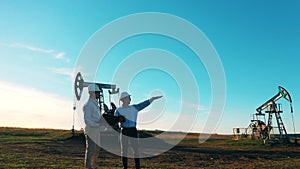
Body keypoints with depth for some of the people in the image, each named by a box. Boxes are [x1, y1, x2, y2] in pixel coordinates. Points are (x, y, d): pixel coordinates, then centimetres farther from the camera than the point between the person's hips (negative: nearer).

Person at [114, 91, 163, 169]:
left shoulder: (134, 108, 8)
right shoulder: (118, 110, 1)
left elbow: (144, 104, 1)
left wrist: (153, 98, -8)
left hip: (133, 131, 2)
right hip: (124, 131, -2)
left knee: (136, 150, 5)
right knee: (124, 150, 2)